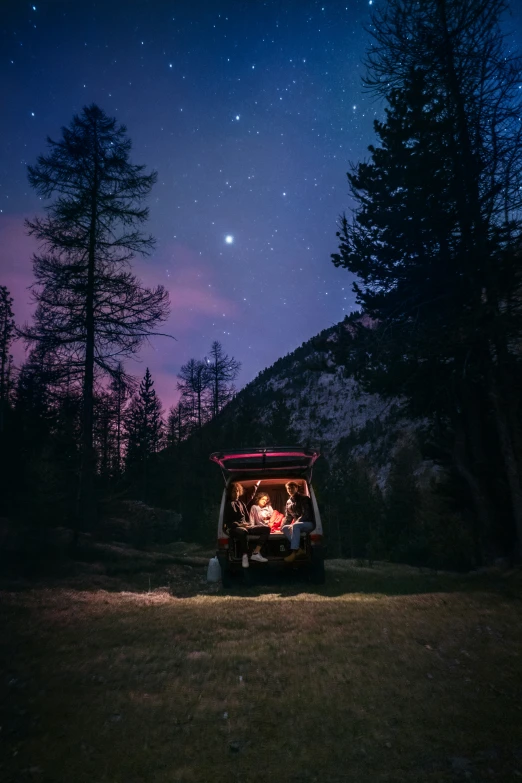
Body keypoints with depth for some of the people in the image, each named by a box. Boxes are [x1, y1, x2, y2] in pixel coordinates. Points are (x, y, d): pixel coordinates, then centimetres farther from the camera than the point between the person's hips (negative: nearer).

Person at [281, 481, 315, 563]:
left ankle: (294, 553, -40)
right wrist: (282, 525, -1)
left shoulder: (304, 498, -8)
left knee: (295, 526, -36)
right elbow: (288, 516, 17)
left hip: (309, 523, -7)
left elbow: (306, 514, -18)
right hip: (298, 524, 7)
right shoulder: (289, 502, 12)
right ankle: (299, 549, -26)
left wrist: (294, 524, -25)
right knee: (285, 528, -18)